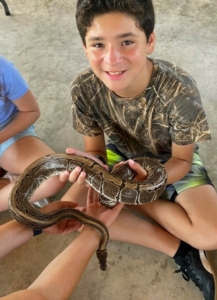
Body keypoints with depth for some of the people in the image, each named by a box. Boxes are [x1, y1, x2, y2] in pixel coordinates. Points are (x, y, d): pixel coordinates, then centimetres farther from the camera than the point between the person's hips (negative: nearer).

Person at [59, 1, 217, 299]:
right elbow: (95, 149, -12)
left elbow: (182, 161, -20)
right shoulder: (84, 88, -25)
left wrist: (148, 179, -41)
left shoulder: (180, 89, -34)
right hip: (121, 154, 3)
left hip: (171, 159, -2)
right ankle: (178, 248, -11)